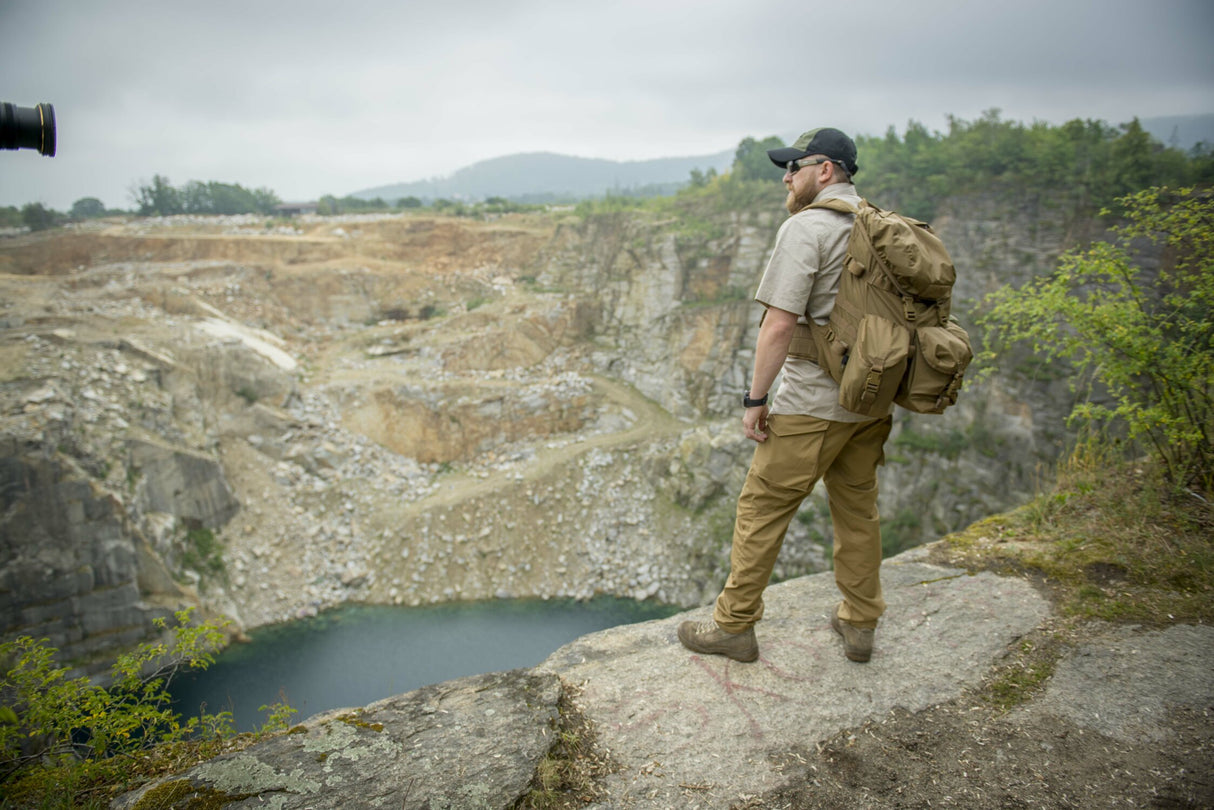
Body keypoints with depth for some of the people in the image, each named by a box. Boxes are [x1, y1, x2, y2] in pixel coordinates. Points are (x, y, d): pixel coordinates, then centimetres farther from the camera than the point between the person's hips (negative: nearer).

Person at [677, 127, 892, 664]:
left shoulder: (806, 227, -13)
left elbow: (779, 323, -20)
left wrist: (756, 398, -13)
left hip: (813, 404, -8)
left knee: (762, 508, 3)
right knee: (857, 510, 17)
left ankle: (734, 625, 13)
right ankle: (859, 625, 28)